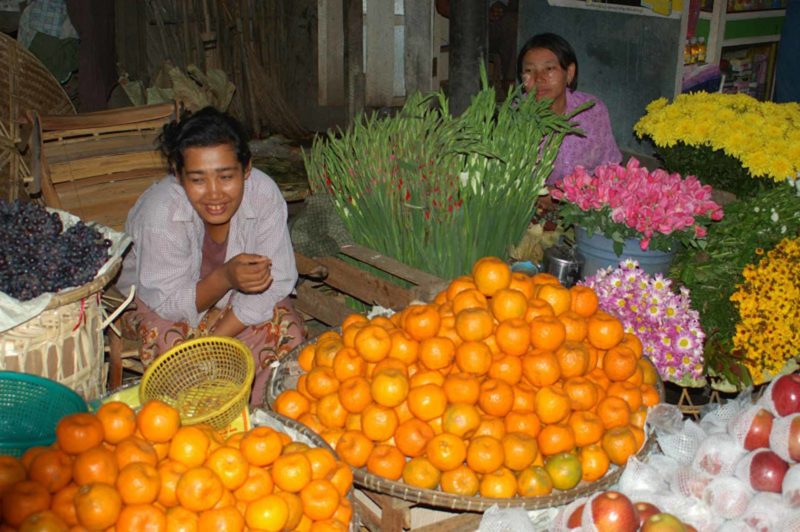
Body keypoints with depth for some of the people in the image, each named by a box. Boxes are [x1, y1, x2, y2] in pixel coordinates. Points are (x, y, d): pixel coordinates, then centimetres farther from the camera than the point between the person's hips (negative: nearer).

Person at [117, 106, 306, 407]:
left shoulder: (264, 194, -28)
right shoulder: (160, 213, -33)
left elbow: (276, 281, -22)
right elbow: (169, 304, -27)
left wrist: (213, 342, -28)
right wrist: (225, 278, -46)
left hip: (229, 296, 2)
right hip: (154, 301, -2)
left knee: (287, 331, -22)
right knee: (165, 337, -32)